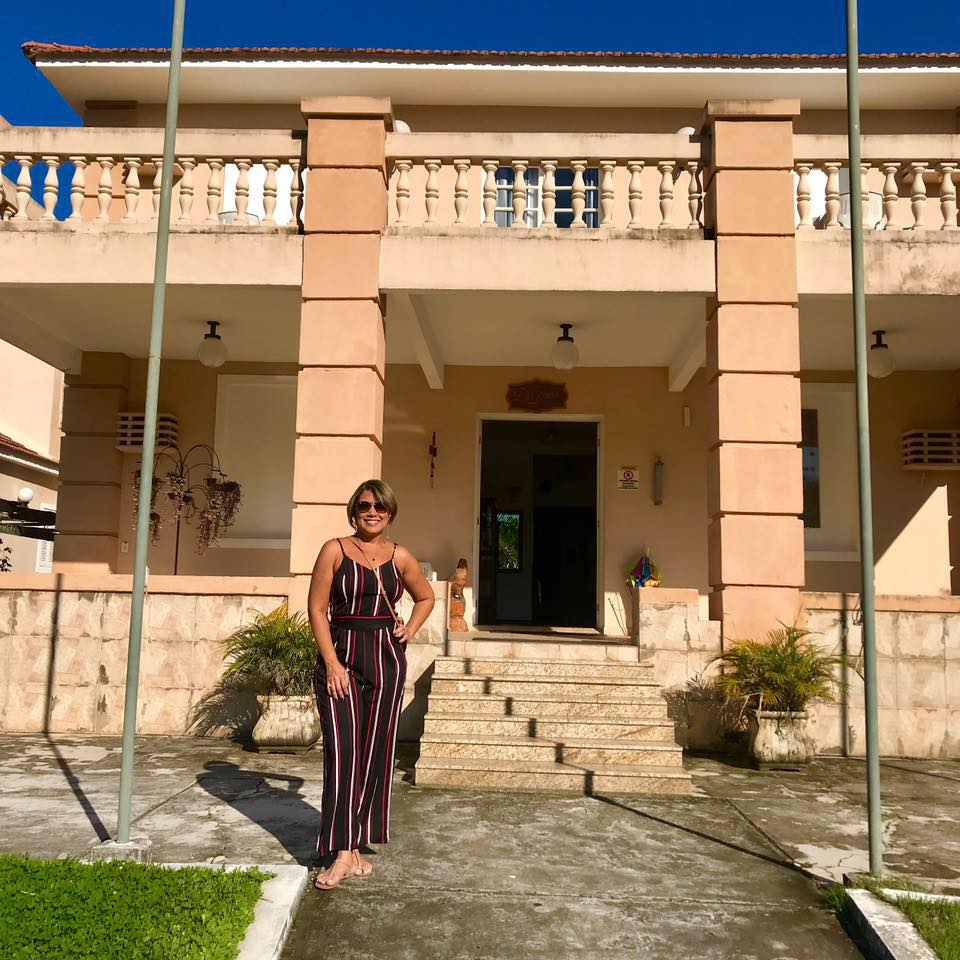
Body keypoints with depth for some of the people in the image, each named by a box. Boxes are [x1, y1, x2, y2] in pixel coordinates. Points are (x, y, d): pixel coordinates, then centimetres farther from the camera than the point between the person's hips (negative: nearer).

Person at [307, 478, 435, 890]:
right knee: (343, 752, -8)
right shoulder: (335, 550, -1)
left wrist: (409, 630, 5)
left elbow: (426, 597, 23)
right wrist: (332, 663, -11)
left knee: (376, 753, 6)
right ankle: (342, 853, -3)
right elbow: (317, 609, -4)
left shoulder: (399, 557, 7)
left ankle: (357, 843, 20)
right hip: (340, 657, -3)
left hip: (386, 659, 3)